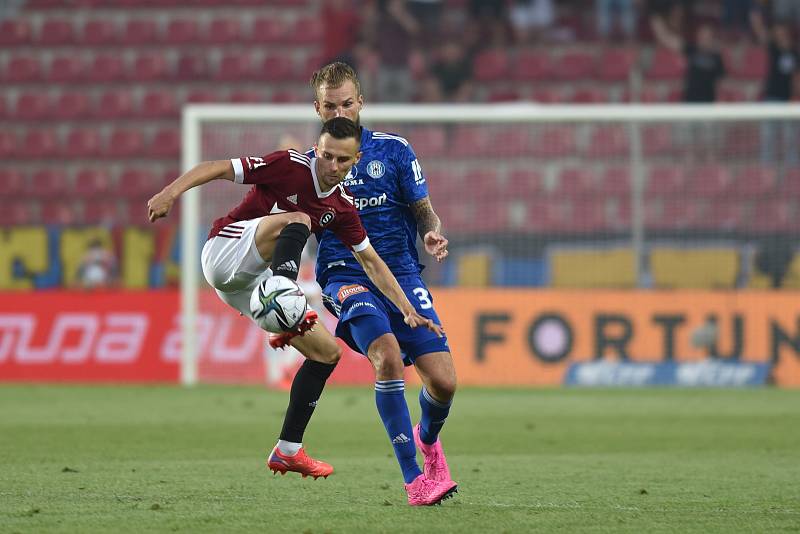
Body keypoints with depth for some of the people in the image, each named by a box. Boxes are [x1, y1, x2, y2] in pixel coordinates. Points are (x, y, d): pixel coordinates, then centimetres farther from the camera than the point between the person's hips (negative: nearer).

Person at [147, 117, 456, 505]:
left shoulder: (342, 207, 7)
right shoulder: (289, 166, -13)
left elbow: (371, 262, 15)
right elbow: (216, 168, -16)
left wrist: (408, 311, 9)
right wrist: (171, 192, -32)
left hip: (253, 281, 8)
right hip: (223, 252, -8)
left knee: (327, 352, 6)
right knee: (297, 221, -31)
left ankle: (287, 450, 10)